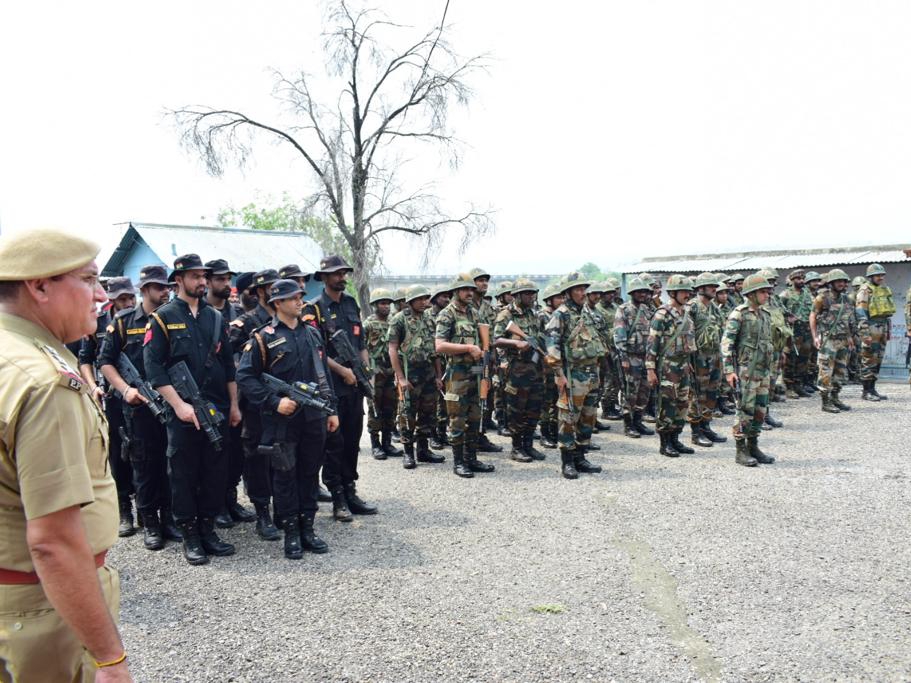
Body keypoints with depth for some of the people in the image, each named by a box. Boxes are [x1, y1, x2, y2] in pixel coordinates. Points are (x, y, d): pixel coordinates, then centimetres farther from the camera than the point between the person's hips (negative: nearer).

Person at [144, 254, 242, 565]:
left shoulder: (216, 318, 12)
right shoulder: (163, 318, -3)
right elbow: (153, 367, -10)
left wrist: (234, 405, 10)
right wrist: (179, 405, -17)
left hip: (218, 410, 5)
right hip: (182, 413, -4)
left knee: (216, 472, 9)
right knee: (183, 475, 4)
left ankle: (207, 529, 22)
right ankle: (189, 536, 15)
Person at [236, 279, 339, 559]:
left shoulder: (312, 334, 11)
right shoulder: (263, 337, -5)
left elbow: (325, 374, 16)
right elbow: (245, 376, -9)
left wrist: (331, 410, 12)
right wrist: (274, 402, -17)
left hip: (314, 418, 5)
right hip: (282, 419, -5)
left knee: (310, 473, 10)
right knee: (285, 475, 4)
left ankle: (307, 529, 22)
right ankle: (291, 533, 15)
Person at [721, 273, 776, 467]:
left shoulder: (765, 314, 13)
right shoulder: (739, 314, -10)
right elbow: (726, 343, -15)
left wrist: (769, 369, 21)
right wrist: (729, 370, -20)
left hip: (763, 371, 7)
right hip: (746, 370, -7)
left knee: (760, 410, 10)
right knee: (746, 411, -5)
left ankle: (753, 447, 21)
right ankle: (741, 451, 4)